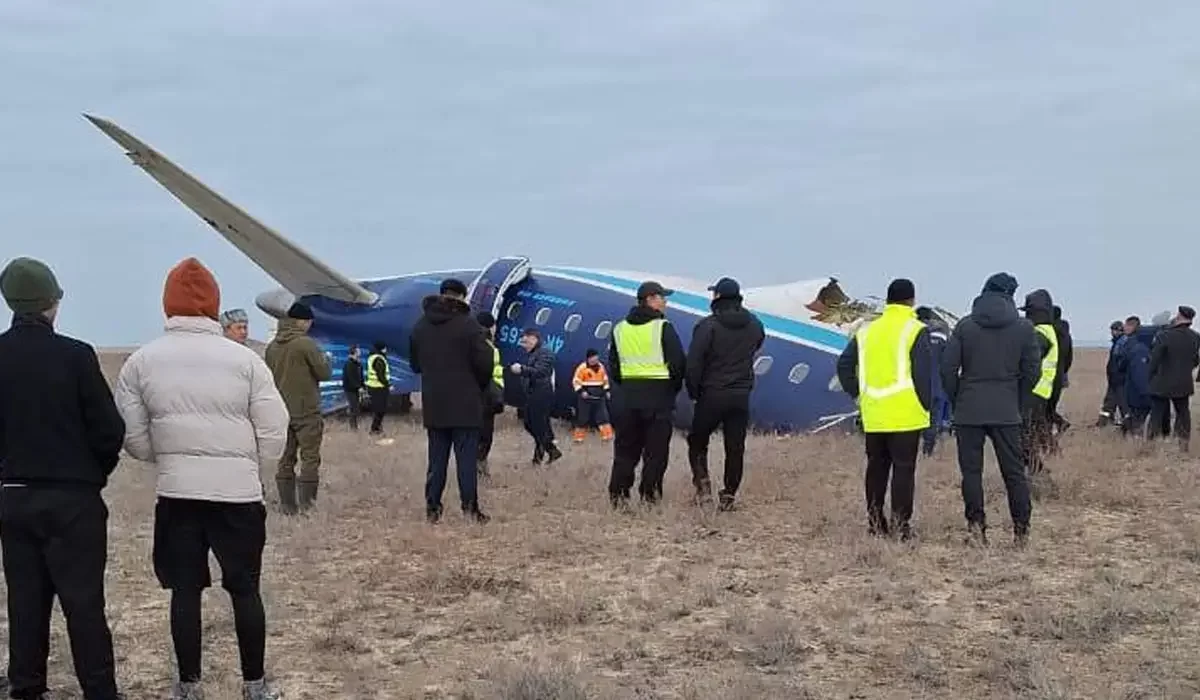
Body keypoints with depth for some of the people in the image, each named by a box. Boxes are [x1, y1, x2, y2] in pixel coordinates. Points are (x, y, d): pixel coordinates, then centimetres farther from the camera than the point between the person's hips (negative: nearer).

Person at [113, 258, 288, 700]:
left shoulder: (141, 362, -3)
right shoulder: (245, 360, -7)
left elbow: (134, 438, 2)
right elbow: (274, 436, -4)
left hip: (177, 493, 1)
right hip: (238, 493, -1)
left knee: (185, 590, 11)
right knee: (245, 589, 10)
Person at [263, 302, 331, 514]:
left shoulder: (272, 346, 5)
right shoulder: (306, 344, -13)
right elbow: (324, 373, -10)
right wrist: (325, 359, 9)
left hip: (281, 411, 6)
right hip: (306, 411, -6)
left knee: (286, 459, 10)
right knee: (310, 457, 0)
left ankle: (287, 504, 11)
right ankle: (306, 503, -4)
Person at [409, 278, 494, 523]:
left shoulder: (420, 326, 7)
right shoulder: (468, 324, -11)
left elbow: (415, 364, 15)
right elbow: (484, 363, -12)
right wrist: (481, 386, 5)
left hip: (433, 404, 5)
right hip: (465, 404, -5)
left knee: (437, 458, 11)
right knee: (467, 457, -1)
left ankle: (432, 507, 10)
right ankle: (470, 508, -3)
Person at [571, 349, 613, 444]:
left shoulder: (601, 366, 8)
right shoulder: (582, 367, -9)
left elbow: (605, 380, 21)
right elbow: (576, 381, -8)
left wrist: (607, 390, 12)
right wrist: (581, 391, -19)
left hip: (599, 396, 4)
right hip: (586, 397, -4)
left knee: (603, 415, -1)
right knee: (582, 417, 1)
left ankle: (607, 435, 1)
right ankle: (579, 437, 11)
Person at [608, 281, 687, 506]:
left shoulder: (619, 329, 10)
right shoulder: (663, 327, -7)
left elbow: (613, 366, 12)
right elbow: (678, 363, -9)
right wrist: (673, 389, 7)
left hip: (627, 395, 5)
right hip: (658, 395, -4)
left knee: (625, 448, 10)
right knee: (656, 450, 2)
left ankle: (618, 494, 7)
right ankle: (650, 496, 0)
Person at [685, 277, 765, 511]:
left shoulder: (707, 325, -12)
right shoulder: (754, 325, 4)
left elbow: (693, 363, -14)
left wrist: (693, 391, -1)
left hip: (712, 395, -4)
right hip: (742, 396, 4)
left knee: (697, 441, 13)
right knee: (735, 447, 9)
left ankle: (702, 483, -1)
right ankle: (729, 495, 9)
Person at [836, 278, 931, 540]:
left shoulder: (866, 331, 10)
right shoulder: (915, 331, -6)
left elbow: (844, 365, 12)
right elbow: (923, 373, -11)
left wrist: (858, 395, 16)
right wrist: (925, 406, -2)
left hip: (874, 416, 5)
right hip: (906, 416, -5)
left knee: (876, 467, 14)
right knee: (904, 468, -1)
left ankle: (874, 520, 17)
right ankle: (900, 522, -3)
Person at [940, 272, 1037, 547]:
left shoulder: (965, 326, 1)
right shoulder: (1024, 328, 2)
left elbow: (947, 368, -2)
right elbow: (1032, 372, 2)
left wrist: (956, 402, 9)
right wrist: (1018, 405, 12)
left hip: (969, 411, -1)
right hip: (1007, 411, 1)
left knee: (971, 470, 4)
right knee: (1014, 470, 6)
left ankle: (976, 524, -2)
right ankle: (1021, 528, 7)